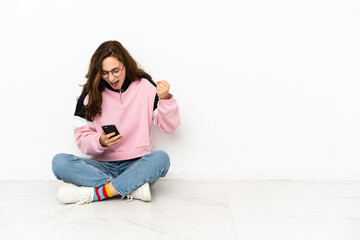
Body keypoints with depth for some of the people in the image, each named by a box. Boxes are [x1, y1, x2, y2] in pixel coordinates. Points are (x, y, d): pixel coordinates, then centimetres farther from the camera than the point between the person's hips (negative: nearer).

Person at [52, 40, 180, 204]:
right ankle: (133, 188, -29)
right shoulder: (91, 93, 4)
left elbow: (169, 126, 2)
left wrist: (165, 99, -15)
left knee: (161, 158, -33)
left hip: (137, 165, -1)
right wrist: (100, 142, -20)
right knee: (60, 162, -24)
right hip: (103, 165, 1)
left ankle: (93, 193, -30)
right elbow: (82, 137, 2)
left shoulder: (144, 85, 3)